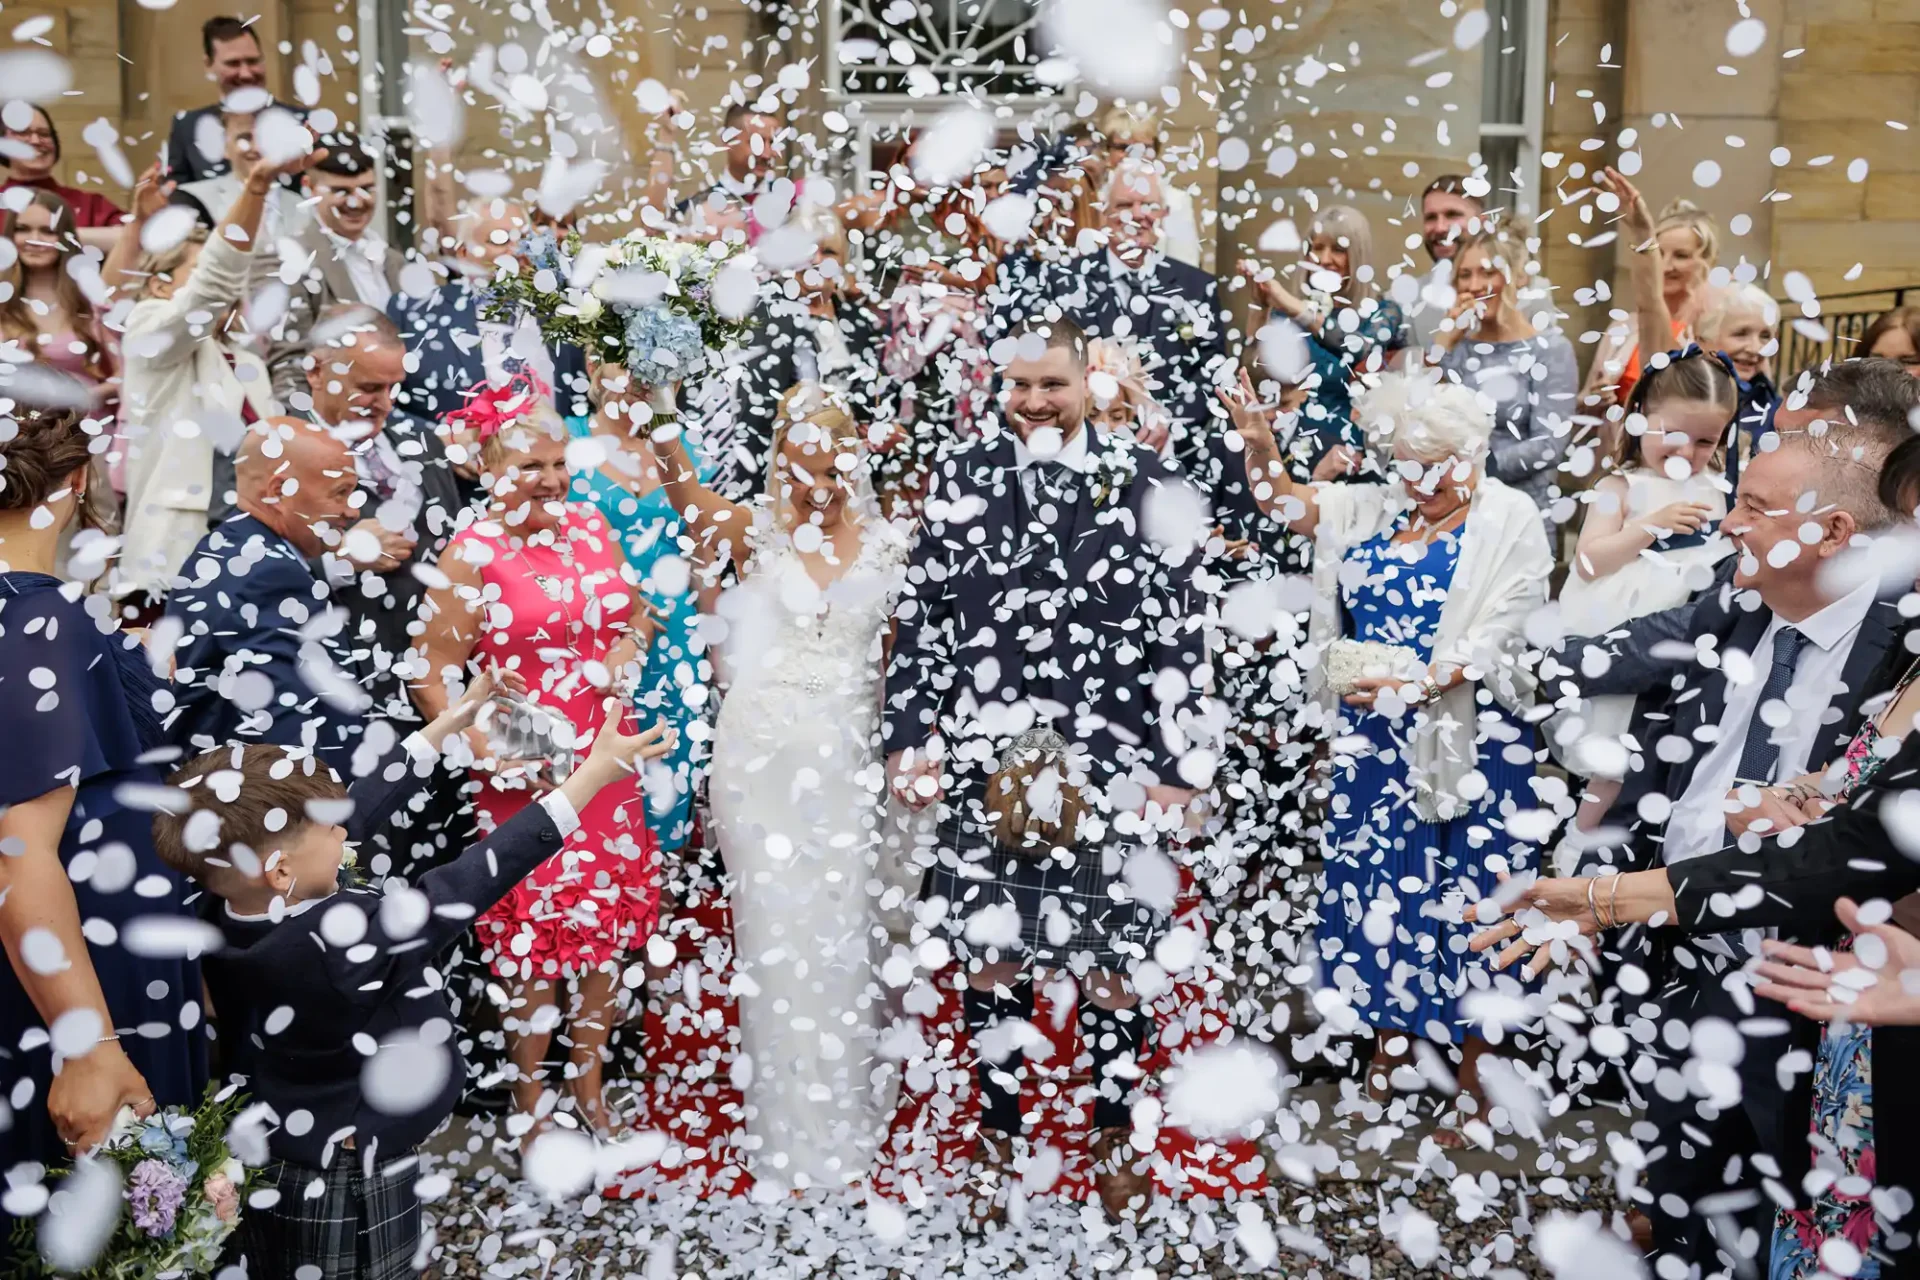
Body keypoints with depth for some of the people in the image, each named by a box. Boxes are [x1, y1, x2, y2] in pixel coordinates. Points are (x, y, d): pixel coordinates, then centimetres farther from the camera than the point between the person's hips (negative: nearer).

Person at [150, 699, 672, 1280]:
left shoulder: (234, 910, -12)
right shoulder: (332, 940, -35)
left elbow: (357, 808, -5)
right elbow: (471, 882, -31)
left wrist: (449, 722, 3)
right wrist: (595, 775, -26)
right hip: (352, 1194, -8)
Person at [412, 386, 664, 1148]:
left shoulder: (589, 528, 4)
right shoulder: (473, 554, -11)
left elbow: (637, 612, 17)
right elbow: (434, 676, -9)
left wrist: (626, 653, -4)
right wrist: (493, 756, -19)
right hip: (529, 775, -5)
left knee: (607, 925, 14)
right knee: (536, 938, 6)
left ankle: (589, 1088, 34)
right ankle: (528, 1109, 27)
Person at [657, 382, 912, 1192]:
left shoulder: (885, 545, 2)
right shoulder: (755, 534, -2)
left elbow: (895, 657, 6)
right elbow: (685, 492, -21)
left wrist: (897, 751, 1)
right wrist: (659, 429, -39)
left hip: (848, 755, 1)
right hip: (763, 754, -1)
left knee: (842, 926, 12)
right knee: (776, 928, 7)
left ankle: (844, 1108, 35)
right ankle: (787, 1122, 26)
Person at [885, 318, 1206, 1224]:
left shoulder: (1142, 482, -2)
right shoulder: (960, 479, 4)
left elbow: (1179, 633, -2)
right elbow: (920, 618, 6)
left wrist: (1178, 764, -5)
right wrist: (910, 739, 1)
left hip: (1109, 764, -1)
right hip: (985, 763, 2)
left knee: (1109, 958, 8)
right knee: (990, 953, 10)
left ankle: (1115, 1133, 31)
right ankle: (997, 1134, 30)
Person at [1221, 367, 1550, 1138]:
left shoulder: (1510, 523, -5)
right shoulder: (1373, 510, 9)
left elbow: (1496, 638, -13)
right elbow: (1288, 504, 0)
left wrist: (1421, 683, -26)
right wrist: (1259, 445, -19)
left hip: (1465, 741, -4)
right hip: (1374, 741, 5)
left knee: (1462, 889, 4)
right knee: (1376, 880, 12)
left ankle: (1472, 1068, 20)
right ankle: (1391, 1042, 30)